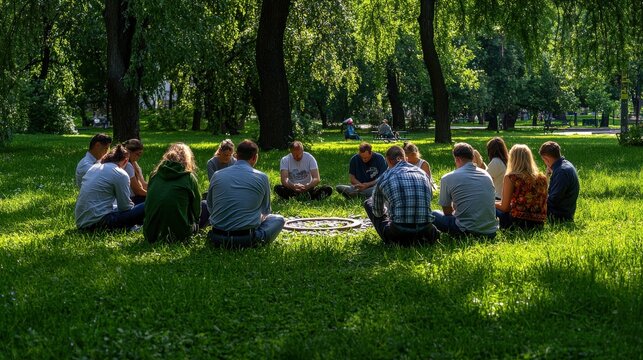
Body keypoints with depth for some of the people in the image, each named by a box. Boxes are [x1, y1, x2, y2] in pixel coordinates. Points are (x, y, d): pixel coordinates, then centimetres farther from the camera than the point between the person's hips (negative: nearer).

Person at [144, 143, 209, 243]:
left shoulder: (154, 175, 6)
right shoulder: (189, 177, -6)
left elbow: (147, 205, 15)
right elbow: (196, 209, 5)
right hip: (178, 235, -4)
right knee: (205, 205, 18)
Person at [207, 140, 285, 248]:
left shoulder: (217, 175, 5)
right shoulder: (262, 177, -2)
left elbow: (210, 208, 18)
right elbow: (266, 211, 12)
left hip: (218, 237, 3)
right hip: (246, 238, -3)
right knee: (279, 219, 20)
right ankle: (258, 238, -2)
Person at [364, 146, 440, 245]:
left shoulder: (384, 178, 3)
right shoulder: (423, 174, 11)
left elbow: (378, 213, 16)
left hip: (399, 232, -4)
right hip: (425, 229, 4)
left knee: (368, 203, 18)